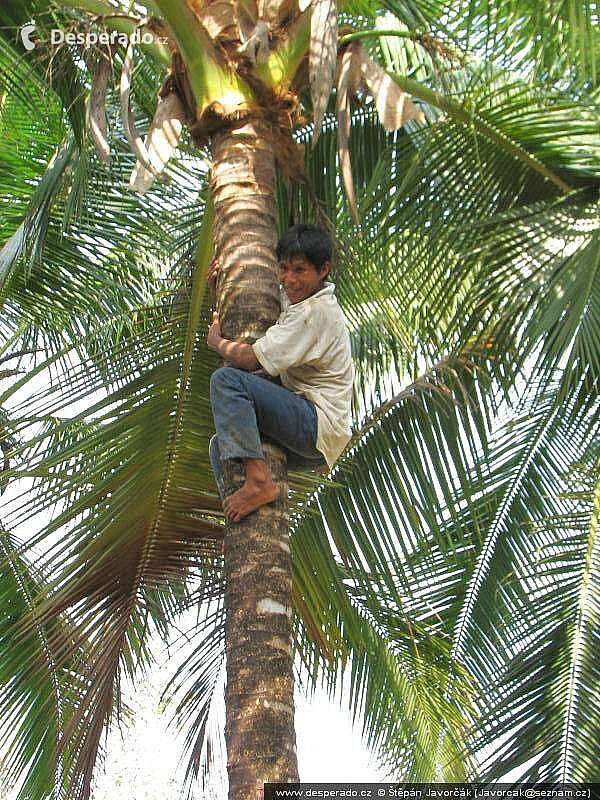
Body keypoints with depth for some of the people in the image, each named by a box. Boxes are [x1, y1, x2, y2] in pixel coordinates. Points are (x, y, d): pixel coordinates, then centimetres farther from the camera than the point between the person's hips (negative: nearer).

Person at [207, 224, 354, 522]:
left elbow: (250, 359, -20)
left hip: (321, 427, -11)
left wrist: (216, 341, 0)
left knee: (227, 379, -22)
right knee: (220, 445, 24)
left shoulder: (316, 311, -16)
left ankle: (259, 479, -30)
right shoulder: (295, 297, 15)